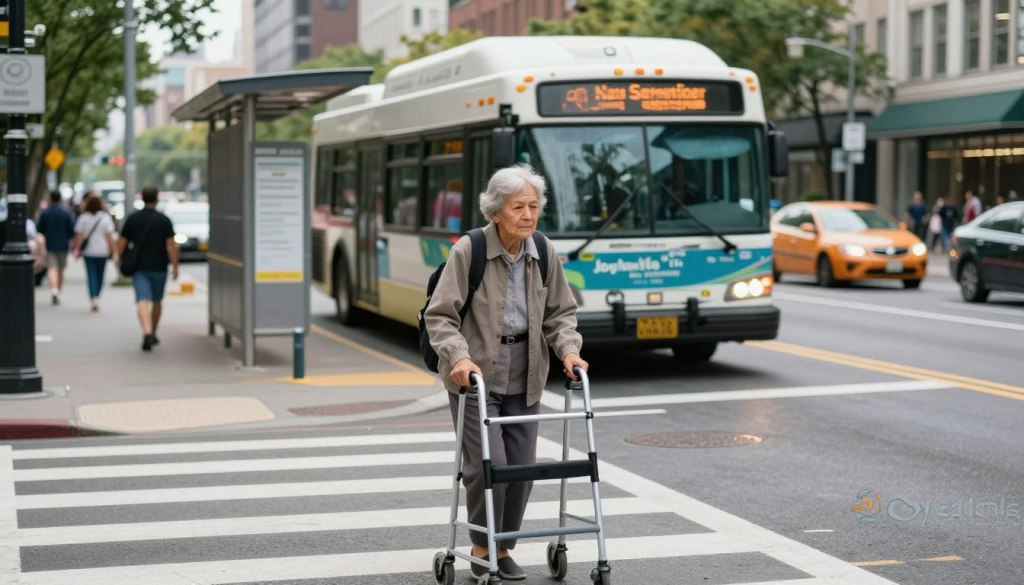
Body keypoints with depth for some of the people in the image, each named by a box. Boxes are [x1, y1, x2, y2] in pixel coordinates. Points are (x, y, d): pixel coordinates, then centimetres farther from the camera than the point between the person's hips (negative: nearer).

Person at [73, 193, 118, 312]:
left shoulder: (83, 218, -1)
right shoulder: (105, 217, -2)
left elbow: (79, 235, -3)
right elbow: (110, 236, -6)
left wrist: (77, 249, 4)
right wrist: (112, 249, -3)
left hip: (88, 251, 0)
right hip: (102, 250, 0)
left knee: (91, 275, -1)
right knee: (100, 275, 12)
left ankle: (93, 298, -16)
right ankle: (96, 298, 20)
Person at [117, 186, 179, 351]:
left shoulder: (132, 218, 0)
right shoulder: (164, 220, -5)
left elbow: (122, 243, 2)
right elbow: (171, 245, -11)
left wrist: (121, 261, 16)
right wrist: (175, 266, -6)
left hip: (139, 267, 0)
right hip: (159, 268, 0)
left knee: (143, 301, -9)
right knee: (156, 301, 17)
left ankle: (147, 332, -30)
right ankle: (153, 335, 29)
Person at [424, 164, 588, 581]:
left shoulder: (544, 253, 0)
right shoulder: (468, 251, -13)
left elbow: (560, 312, 10)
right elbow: (439, 315, -11)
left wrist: (568, 349, -8)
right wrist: (458, 357, -26)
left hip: (523, 379, 4)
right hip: (474, 375, -4)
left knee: (521, 464, 5)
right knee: (488, 463, -10)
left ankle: (503, 547, 23)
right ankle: (482, 548, 12)